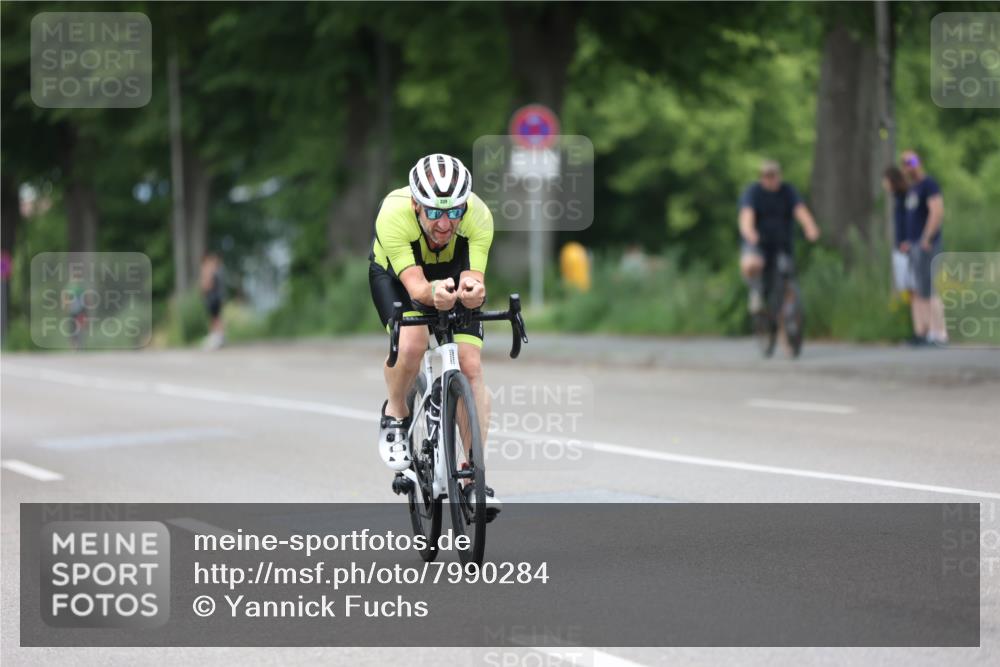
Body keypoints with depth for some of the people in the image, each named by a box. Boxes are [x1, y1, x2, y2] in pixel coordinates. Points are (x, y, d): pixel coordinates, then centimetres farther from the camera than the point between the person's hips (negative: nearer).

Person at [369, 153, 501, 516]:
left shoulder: (478, 216, -34)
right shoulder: (393, 214, -39)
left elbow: (474, 278, -40)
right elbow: (415, 285, -44)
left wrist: (472, 291, -64)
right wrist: (434, 294, -67)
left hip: (453, 271, 2)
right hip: (395, 273, -2)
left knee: (470, 366, -14)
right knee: (411, 343, -31)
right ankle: (395, 415, 0)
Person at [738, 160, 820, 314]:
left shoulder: (788, 191, 0)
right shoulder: (752, 192, -7)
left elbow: (801, 211, -17)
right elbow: (747, 214, -24)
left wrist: (811, 229, -38)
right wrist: (748, 232, -47)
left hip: (782, 245, 3)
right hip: (758, 244, -3)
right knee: (750, 266, -35)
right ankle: (756, 292, -5)